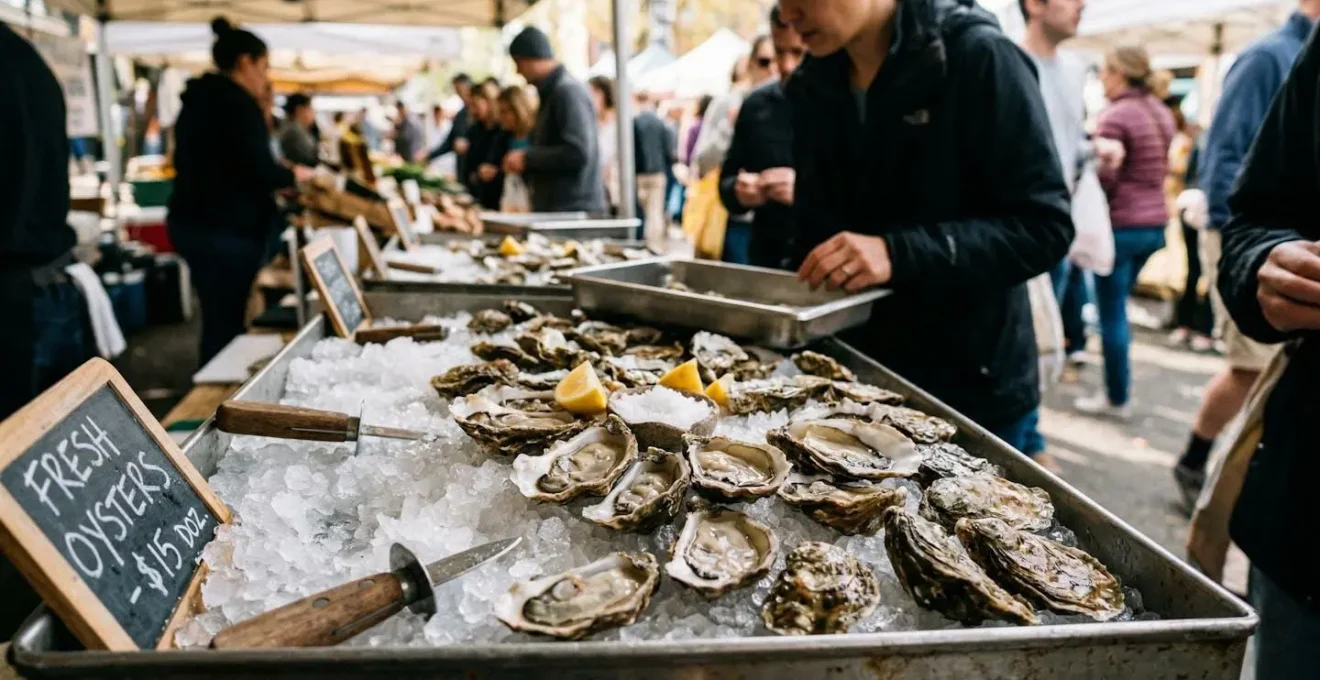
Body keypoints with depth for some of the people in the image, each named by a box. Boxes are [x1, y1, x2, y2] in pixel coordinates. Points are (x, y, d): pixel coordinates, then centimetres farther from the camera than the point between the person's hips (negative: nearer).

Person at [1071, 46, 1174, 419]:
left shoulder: (1115, 116, -15)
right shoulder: (1162, 114, 11)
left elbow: (1103, 180, -16)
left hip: (1121, 224, -8)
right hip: (1154, 222, 8)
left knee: (1112, 313, 1)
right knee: (1117, 307, 18)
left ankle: (1117, 398, 7)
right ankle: (1118, 390, 26)